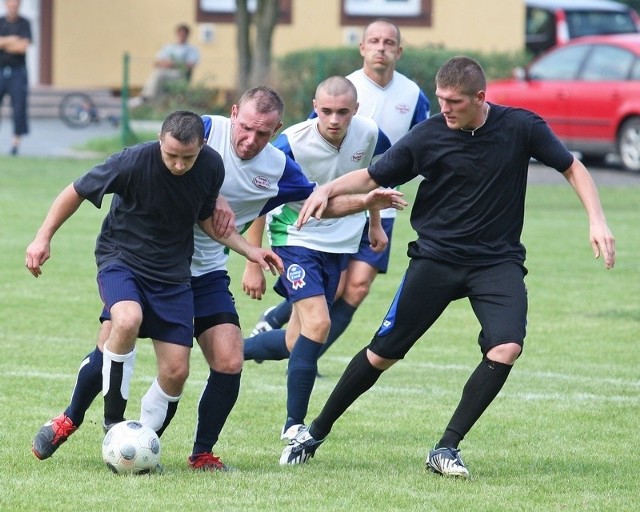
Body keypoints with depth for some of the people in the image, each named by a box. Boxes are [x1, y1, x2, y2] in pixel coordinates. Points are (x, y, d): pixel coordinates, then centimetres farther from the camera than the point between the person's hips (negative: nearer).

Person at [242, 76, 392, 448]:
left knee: (298, 341, 8)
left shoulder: (370, 135, -12)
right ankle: (294, 426, -11)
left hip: (340, 244, 5)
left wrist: (376, 224, 20)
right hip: (296, 239, -5)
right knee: (317, 324, -21)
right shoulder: (291, 144, -23)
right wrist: (254, 262, -11)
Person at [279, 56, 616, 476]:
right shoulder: (428, 136, -9)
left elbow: (573, 168, 4)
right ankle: (315, 433, 18)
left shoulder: (521, 127, -8)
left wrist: (597, 220, -9)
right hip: (436, 258, 0)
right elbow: (372, 177, 0)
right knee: (383, 354, 0)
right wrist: (328, 190, -18)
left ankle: (446, 449, -13)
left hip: (497, 262, 0)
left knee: (507, 347, -23)